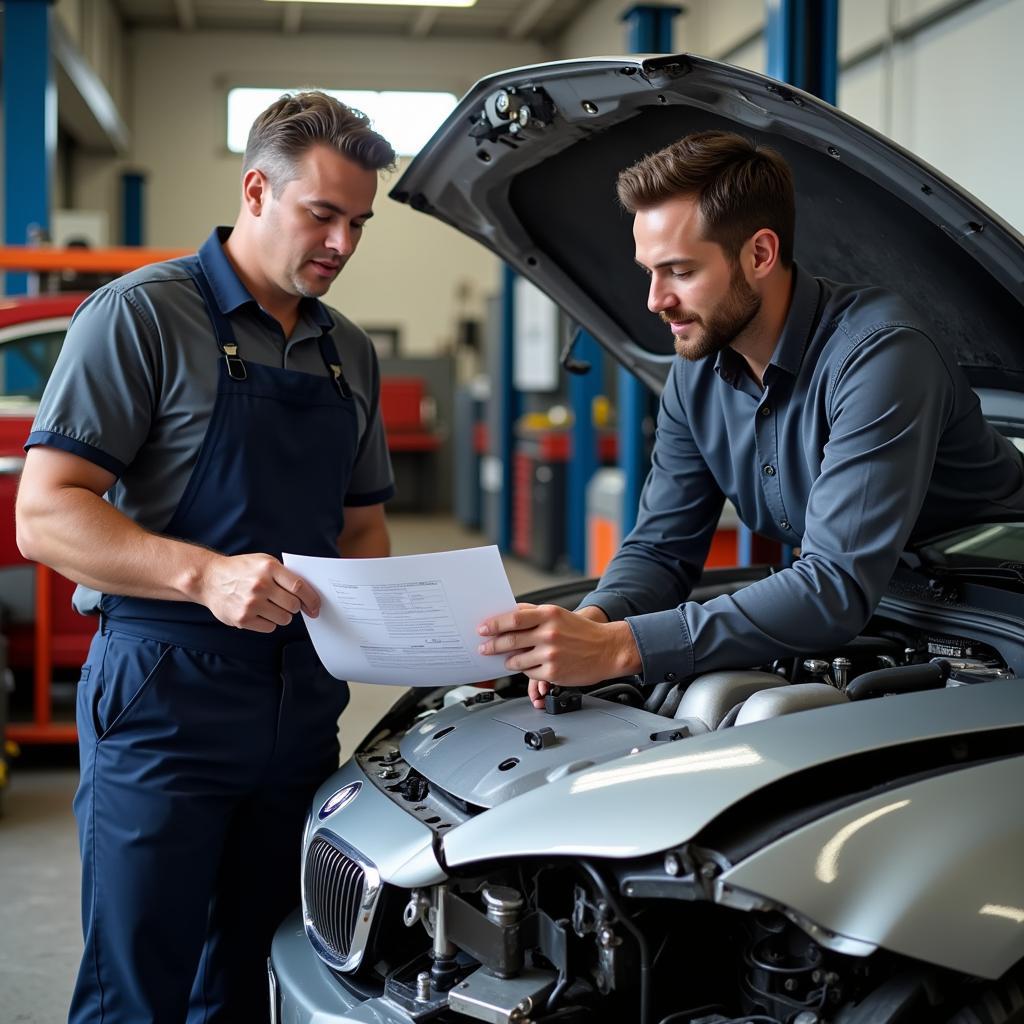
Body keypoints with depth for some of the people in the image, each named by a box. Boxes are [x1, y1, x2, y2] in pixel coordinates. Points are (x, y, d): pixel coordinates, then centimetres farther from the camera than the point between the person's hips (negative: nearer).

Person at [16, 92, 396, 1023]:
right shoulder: (143, 315, -6)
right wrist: (206, 574, -28)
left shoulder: (350, 354, 16)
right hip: (166, 702, -6)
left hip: (304, 706, 7)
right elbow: (44, 517, -14)